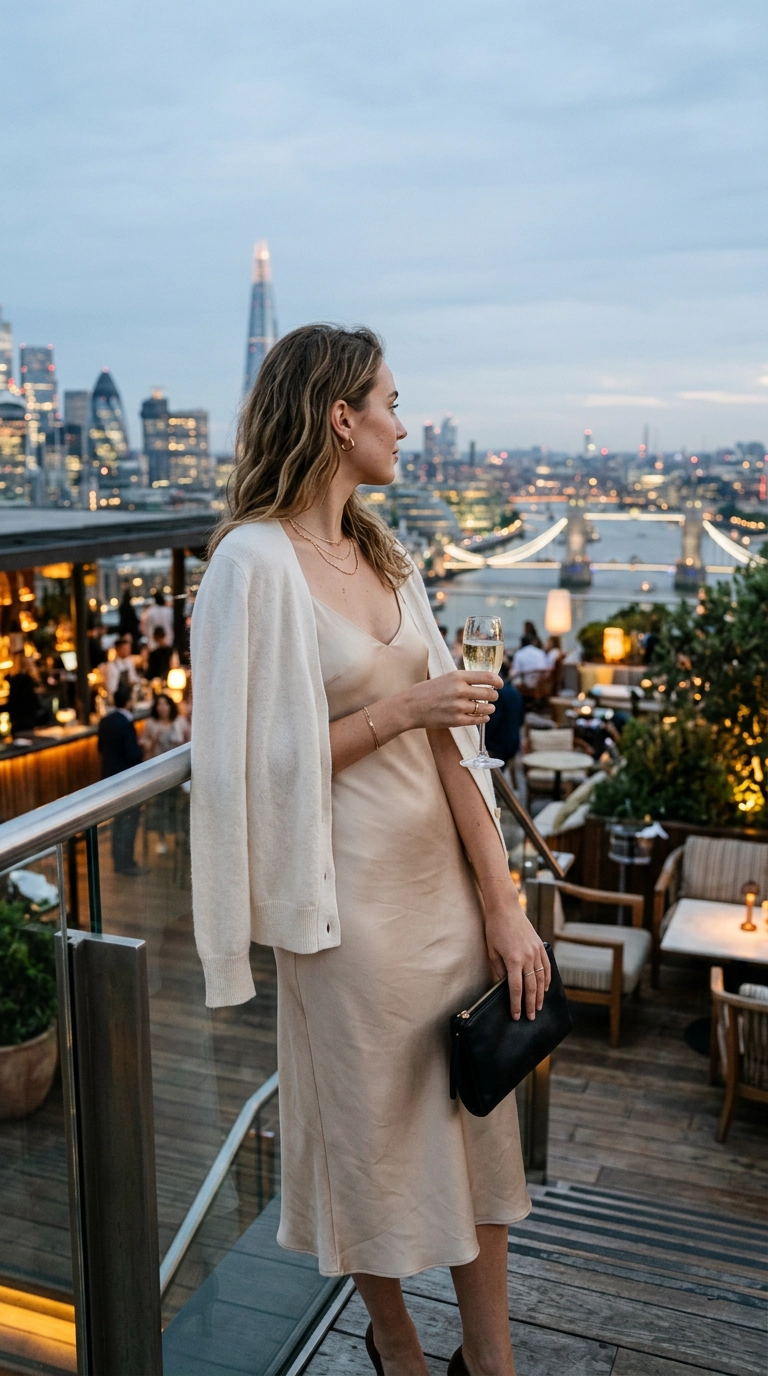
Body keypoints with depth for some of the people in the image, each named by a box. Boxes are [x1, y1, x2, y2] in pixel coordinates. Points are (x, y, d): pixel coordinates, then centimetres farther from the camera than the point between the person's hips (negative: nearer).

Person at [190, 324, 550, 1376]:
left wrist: (502, 902, -1)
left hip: (445, 867, 7)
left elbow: (446, 735, 2)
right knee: (374, 1124, 14)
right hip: (352, 888, -6)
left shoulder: (381, 552, 7)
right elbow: (259, 761, -15)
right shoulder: (256, 561, -15)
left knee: (478, 1112, 15)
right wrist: (399, 708, -14)